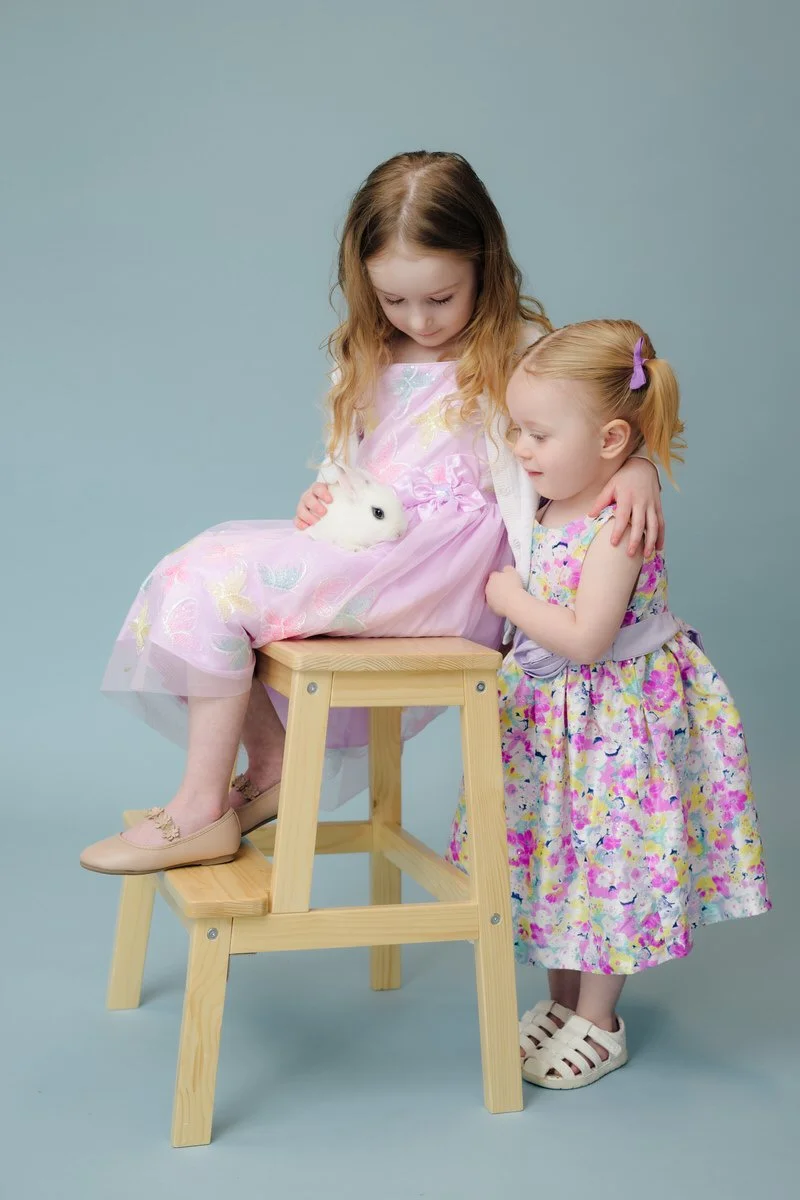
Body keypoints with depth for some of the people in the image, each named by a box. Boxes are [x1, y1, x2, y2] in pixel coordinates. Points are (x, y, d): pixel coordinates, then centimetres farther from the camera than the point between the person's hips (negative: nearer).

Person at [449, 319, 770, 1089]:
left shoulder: (620, 525, -25)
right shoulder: (547, 507, 0)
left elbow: (585, 639, -29)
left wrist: (510, 598, -19)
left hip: (615, 713, -8)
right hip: (548, 708, 8)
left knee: (609, 857, 4)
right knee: (557, 848, 16)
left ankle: (598, 1023, 21)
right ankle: (562, 1000, 34)